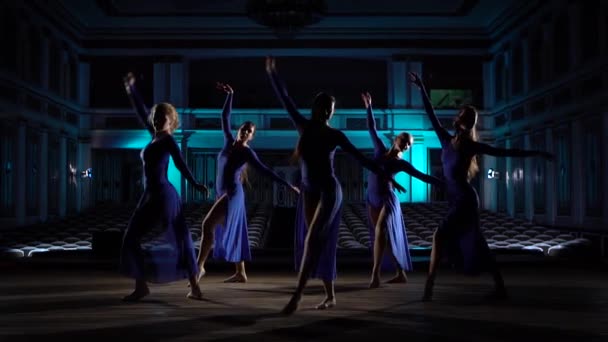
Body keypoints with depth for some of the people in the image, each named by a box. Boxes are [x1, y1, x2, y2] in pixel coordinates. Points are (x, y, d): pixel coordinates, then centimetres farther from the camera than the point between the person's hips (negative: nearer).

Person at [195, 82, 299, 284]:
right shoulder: (229, 142, 10)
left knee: (208, 225, -18)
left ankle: (199, 265, -11)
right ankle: (241, 274, 15)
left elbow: (266, 171, -4)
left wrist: (288, 185, -6)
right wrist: (230, 95, 14)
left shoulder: (247, 152, -5)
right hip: (222, 193, 7)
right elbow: (225, 117, 16)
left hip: (233, 194, -7)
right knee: (233, 232, 9)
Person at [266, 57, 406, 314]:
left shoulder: (335, 135, -4)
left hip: (329, 191, -4)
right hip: (308, 192, 5)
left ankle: (296, 297, -14)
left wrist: (387, 177, -5)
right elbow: (285, 100, 5)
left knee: (312, 241, -14)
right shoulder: (303, 126, 3)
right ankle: (330, 296, 17)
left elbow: (361, 158, -3)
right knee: (319, 244, 7)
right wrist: (272, 73, 4)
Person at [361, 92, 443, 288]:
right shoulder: (380, 150, 7)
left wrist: (443, 184, -3)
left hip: (387, 199, -5)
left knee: (380, 232, -20)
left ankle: (375, 275, -20)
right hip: (372, 199, 5)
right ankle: (401, 274, 16)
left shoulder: (401, 164, -2)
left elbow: (422, 176, 0)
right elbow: (372, 129, 16)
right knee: (386, 235, 7)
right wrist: (369, 107, 18)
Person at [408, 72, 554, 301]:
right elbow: (431, 114, 12)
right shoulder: (446, 140, 8)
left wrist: (535, 153, -4)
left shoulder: (472, 146, -7)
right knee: (474, 246, 10)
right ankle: (500, 288, 19)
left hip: (465, 200, -6)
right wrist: (421, 87, 11)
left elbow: (505, 152, -3)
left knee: (440, 237, -17)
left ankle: (429, 286, -15)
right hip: (455, 201, 6)